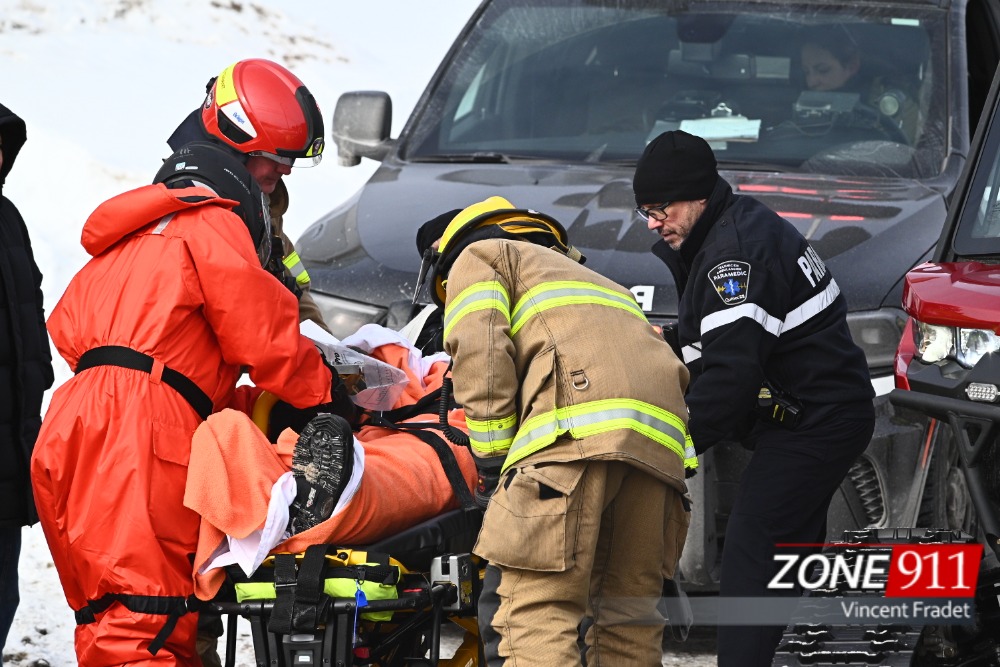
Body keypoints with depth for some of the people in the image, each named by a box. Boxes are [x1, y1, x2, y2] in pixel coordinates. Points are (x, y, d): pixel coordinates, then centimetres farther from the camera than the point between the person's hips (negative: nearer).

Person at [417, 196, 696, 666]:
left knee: (534, 609, -12)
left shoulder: (476, 257, 22)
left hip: (577, 431, -7)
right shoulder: (586, 277, 43)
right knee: (626, 610, 12)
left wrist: (492, 463, 4)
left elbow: (481, 358, 2)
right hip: (659, 438, 7)